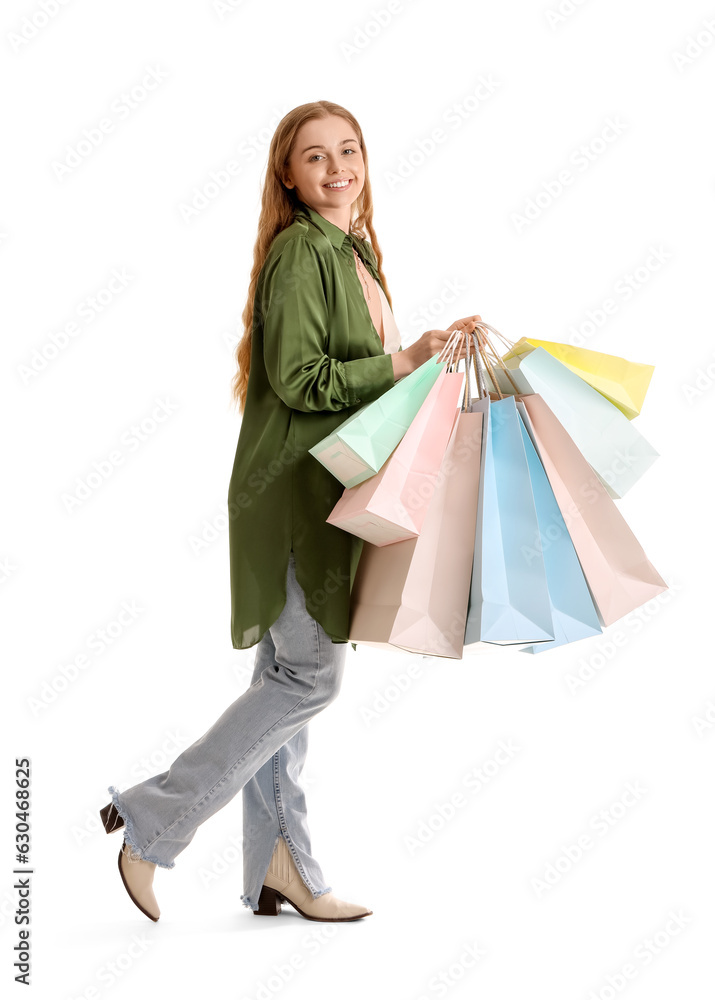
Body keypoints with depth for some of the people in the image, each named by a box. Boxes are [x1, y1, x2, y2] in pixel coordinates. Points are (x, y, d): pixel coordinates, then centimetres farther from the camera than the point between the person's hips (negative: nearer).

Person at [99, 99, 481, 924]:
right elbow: (298, 378, -20)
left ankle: (280, 874, 19)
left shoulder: (353, 251, 17)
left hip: (325, 492, 9)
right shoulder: (300, 252, -13)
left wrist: (434, 345, 12)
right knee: (309, 675, -8)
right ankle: (152, 821, 3)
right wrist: (405, 362, -19)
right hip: (294, 490, -9)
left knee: (287, 676, 11)